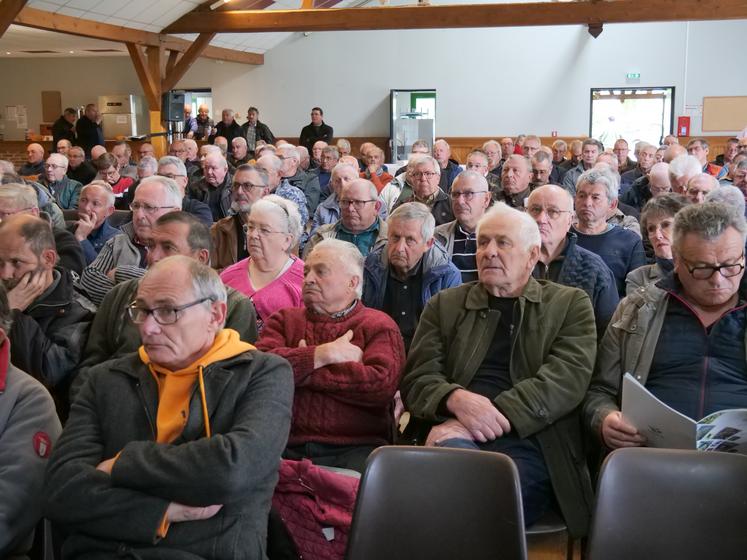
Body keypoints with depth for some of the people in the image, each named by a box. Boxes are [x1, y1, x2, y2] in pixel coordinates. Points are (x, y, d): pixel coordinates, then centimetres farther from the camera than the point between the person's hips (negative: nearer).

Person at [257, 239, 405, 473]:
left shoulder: (378, 326, 10)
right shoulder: (284, 319, 18)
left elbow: (382, 384, -10)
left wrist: (302, 370, -4)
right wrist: (324, 354, -7)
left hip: (354, 448, -2)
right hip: (288, 447, 2)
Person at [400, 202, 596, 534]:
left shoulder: (570, 304, 15)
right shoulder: (445, 305, 21)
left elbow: (569, 377, -2)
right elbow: (417, 379, 10)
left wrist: (493, 413, -15)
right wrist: (456, 398, -14)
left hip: (528, 441, -1)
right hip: (456, 433, 2)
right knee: (454, 451, -35)